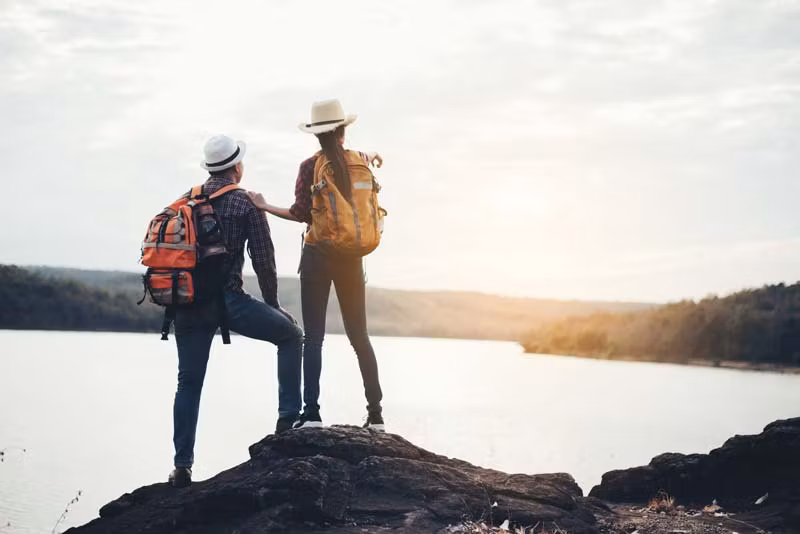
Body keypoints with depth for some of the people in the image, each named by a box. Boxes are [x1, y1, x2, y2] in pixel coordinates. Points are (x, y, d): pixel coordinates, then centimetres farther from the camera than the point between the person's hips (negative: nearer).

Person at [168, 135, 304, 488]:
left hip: (186, 302, 5)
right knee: (290, 335, 13)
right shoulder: (247, 203, -2)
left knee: (189, 381, 12)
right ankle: (289, 418, 5)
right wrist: (272, 305, 10)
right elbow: (263, 260, -3)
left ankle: (182, 466, 10)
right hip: (226, 299, -5)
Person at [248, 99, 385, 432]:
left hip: (317, 255, -3)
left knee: (313, 337, 0)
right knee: (359, 335, 9)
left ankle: (311, 413, -7)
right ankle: (375, 413, 7)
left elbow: (301, 214, -10)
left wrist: (265, 207, 1)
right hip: (351, 257, 3)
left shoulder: (310, 166, -6)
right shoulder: (361, 162, 2)